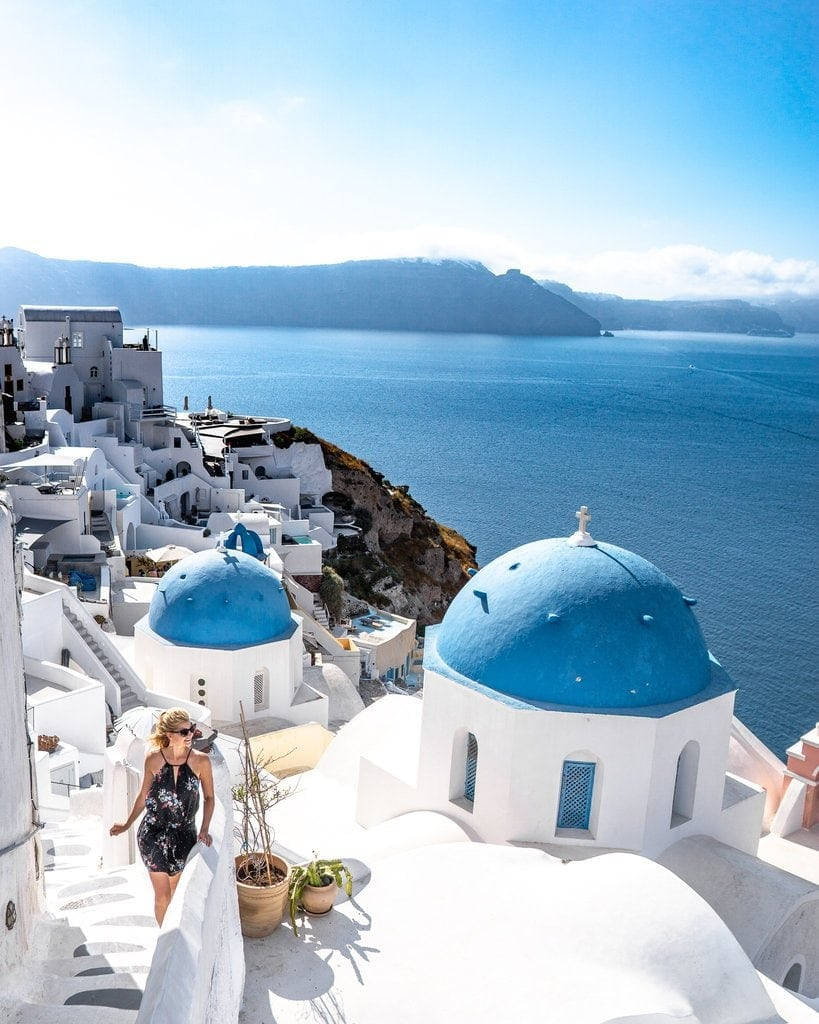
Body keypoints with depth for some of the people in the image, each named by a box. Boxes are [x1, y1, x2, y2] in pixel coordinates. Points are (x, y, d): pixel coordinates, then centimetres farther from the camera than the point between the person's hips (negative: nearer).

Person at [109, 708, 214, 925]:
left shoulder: (201, 761, -14)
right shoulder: (154, 759, -14)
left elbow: (209, 797, 0)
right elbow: (144, 795, 4)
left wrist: (204, 830, -10)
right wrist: (127, 824, 14)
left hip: (184, 836, 1)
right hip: (153, 835, -1)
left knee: (178, 894, 16)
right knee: (162, 896, 6)